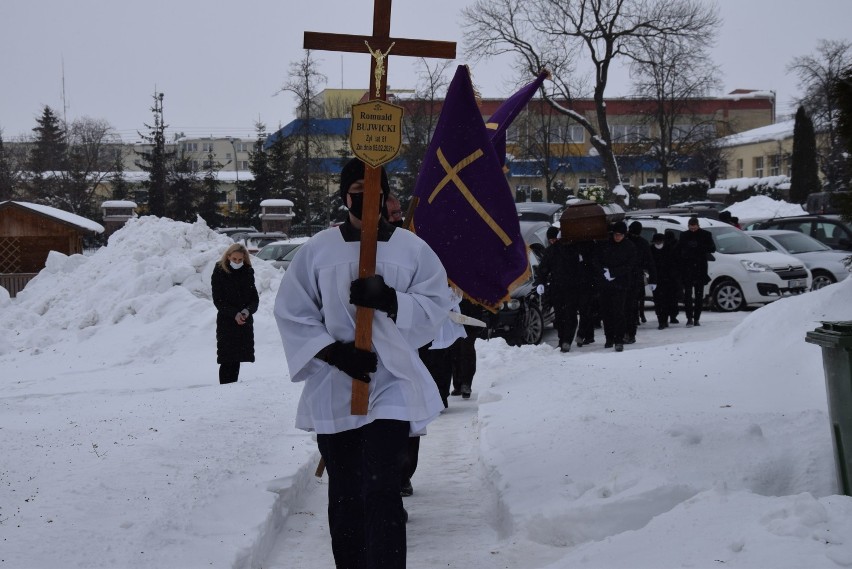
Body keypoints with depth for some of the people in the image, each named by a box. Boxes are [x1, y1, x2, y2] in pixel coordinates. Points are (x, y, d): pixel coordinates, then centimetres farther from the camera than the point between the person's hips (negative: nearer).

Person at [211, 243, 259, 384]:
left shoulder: (247, 273, 7)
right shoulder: (219, 273, -3)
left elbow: (255, 298, 7)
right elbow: (218, 301, -5)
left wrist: (247, 311, -13)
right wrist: (234, 314, -17)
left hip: (245, 322, 3)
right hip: (226, 322, -3)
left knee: (237, 359, 6)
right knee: (227, 360, -8)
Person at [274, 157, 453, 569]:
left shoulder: (412, 249, 3)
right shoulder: (317, 249, 3)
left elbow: (436, 305, -1)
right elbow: (292, 312, 2)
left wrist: (389, 299, -18)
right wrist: (334, 352, -11)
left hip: (392, 384, -2)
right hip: (333, 389, 2)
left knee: (380, 488, -14)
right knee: (344, 494, 9)